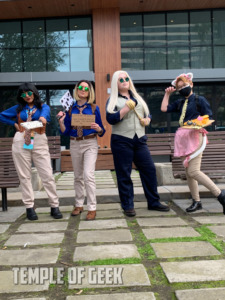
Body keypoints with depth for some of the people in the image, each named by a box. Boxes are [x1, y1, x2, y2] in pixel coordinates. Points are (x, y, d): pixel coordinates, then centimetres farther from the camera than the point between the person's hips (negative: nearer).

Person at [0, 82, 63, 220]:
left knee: (48, 175, -7)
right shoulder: (18, 108, 16)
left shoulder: (43, 106, 9)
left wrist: (43, 117, -37)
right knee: (24, 176, 3)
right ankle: (29, 207, 10)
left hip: (39, 143, -2)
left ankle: (54, 206, 1)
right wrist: (14, 123, 10)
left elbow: (45, 112, -15)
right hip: (21, 142, 3)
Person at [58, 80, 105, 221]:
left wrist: (98, 129, -19)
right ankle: (79, 205, 27)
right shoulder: (70, 109, 7)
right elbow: (66, 131, 6)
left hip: (90, 143, -3)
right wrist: (61, 121, -10)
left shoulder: (94, 108, 1)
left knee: (88, 175, -15)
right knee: (78, 176, 13)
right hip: (74, 144, 3)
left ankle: (92, 208, -7)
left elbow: (101, 132, 3)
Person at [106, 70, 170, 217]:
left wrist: (147, 120, 3)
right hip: (121, 140, -4)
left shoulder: (137, 98, 18)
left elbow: (148, 114, 24)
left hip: (140, 139, 5)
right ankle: (128, 206, 10)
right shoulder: (112, 100, 3)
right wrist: (126, 108, -17)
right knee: (124, 174, 0)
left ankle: (153, 202, 15)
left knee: (149, 169, 2)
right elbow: (110, 119, -11)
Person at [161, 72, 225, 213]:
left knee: (193, 171, -16)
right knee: (188, 171, 7)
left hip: (195, 136, -7)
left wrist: (201, 124, -22)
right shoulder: (180, 103, 18)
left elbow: (209, 118, -4)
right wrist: (167, 94, 13)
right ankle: (196, 201, 16)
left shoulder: (200, 100, 0)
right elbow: (164, 108, 9)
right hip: (183, 138, 7)